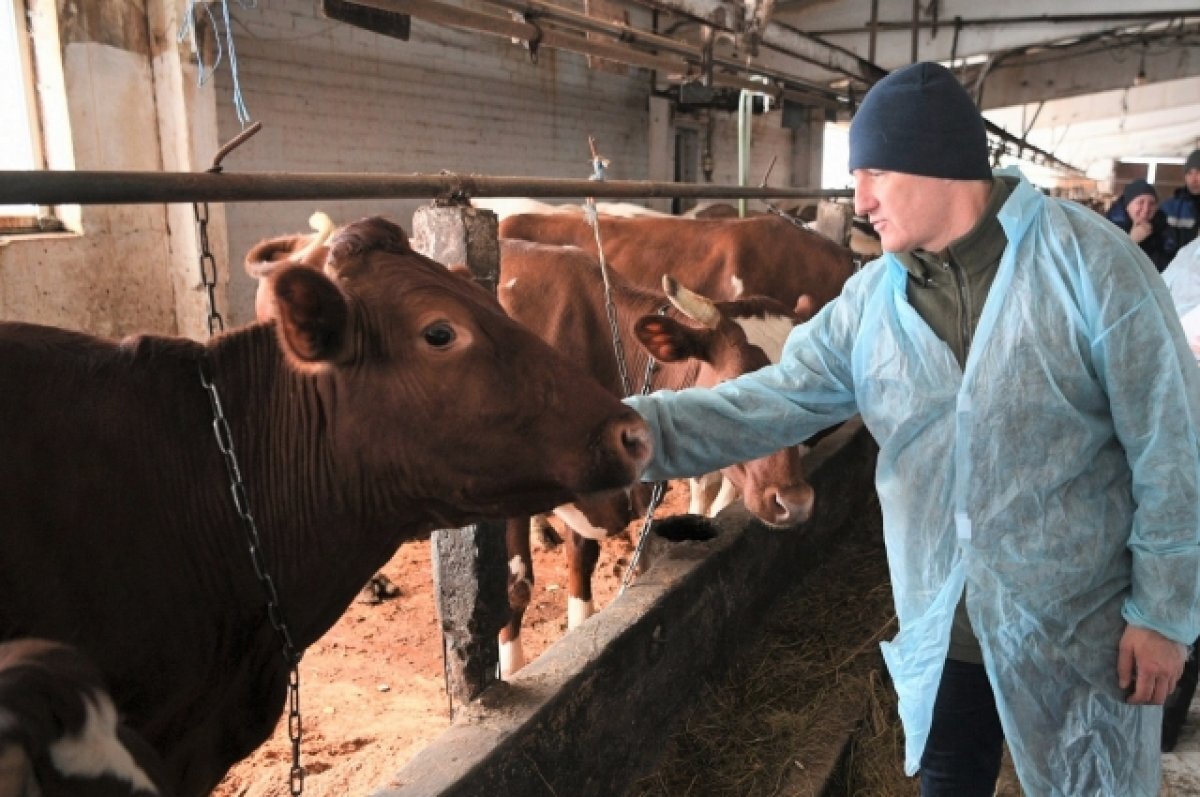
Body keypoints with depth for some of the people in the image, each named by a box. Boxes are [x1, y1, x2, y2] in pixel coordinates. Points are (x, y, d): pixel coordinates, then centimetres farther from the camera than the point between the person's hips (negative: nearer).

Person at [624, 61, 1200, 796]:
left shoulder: (1087, 259, -15)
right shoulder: (872, 298, -1)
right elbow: (782, 395, -7)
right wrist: (645, 427, -21)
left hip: (1082, 629, -3)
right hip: (941, 631, 4)